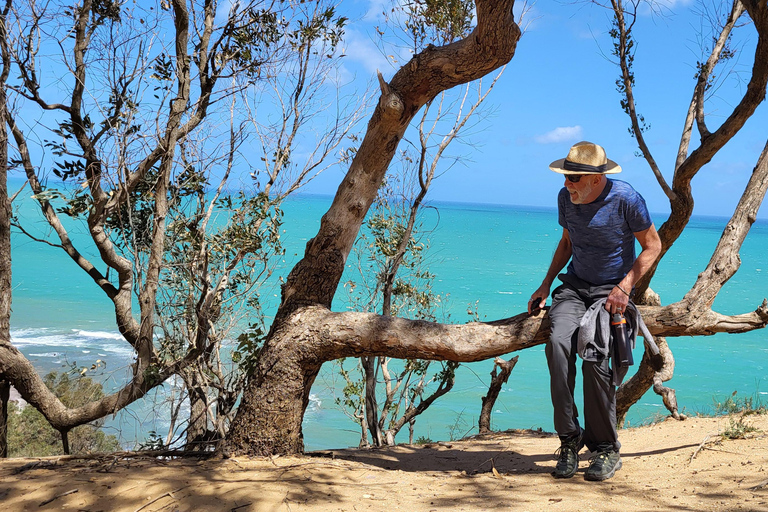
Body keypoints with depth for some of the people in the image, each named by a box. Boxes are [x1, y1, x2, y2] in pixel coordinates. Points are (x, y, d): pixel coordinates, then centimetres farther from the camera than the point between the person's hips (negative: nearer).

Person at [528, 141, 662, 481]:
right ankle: (569, 438, -16)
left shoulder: (626, 198, -13)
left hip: (612, 291, -4)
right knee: (558, 343, -26)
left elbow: (652, 245, -4)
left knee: (593, 354, -27)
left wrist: (624, 287, -15)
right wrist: (546, 285, 11)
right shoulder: (566, 198, 3)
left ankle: (607, 450, -10)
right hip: (575, 286, 4)